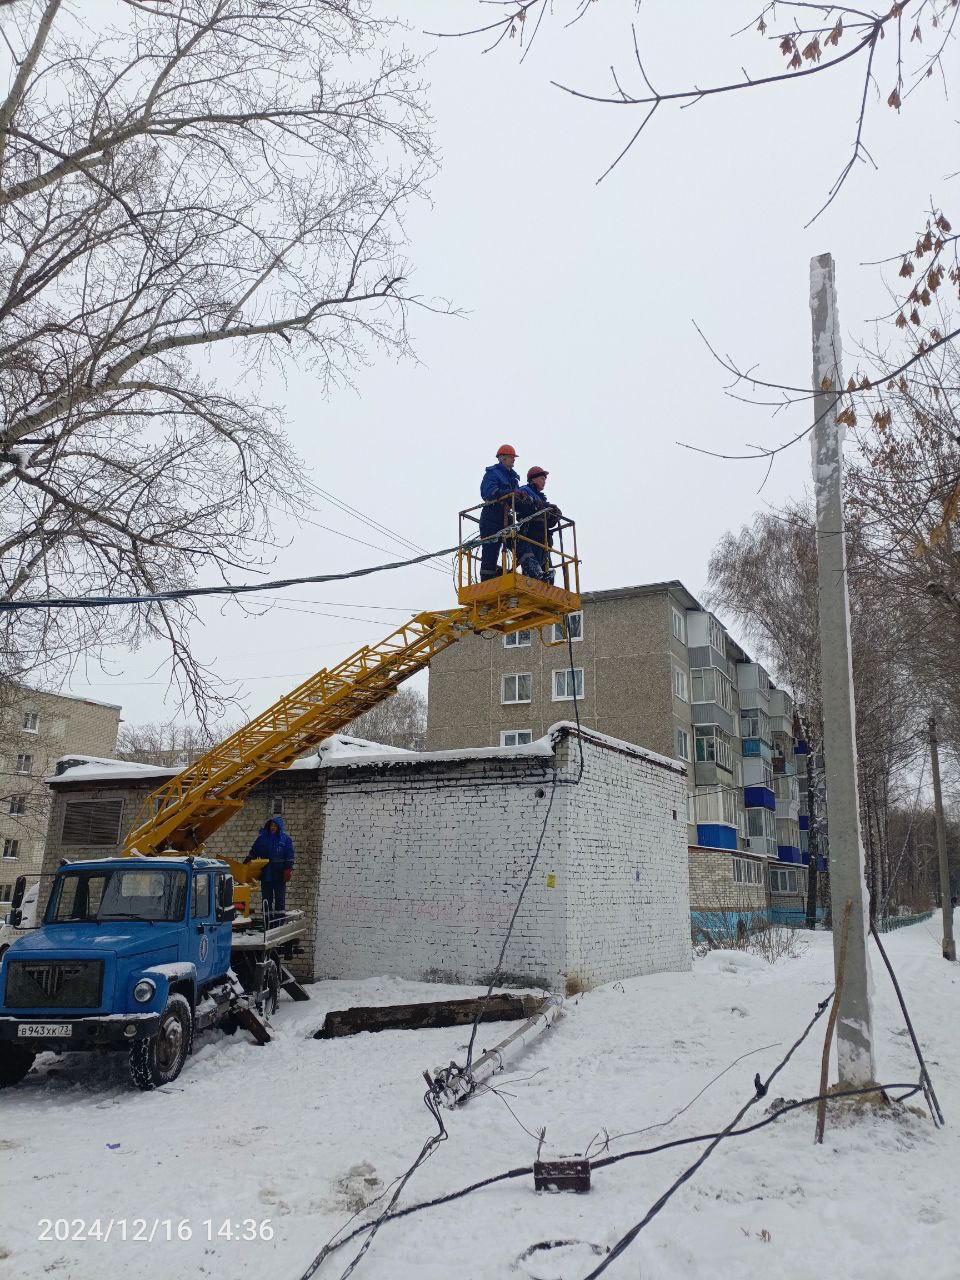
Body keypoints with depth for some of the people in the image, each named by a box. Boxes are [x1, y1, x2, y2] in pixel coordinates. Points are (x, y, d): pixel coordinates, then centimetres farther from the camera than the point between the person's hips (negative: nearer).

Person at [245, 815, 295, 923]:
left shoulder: (285, 839, 1)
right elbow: (253, 852, 13)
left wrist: (288, 870, -11)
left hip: (279, 874, -3)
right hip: (265, 873, 3)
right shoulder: (262, 838, 8)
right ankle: (267, 921, 12)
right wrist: (247, 861, -1)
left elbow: (290, 856, -2)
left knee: (280, 898, -2)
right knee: (266, 898, 6)